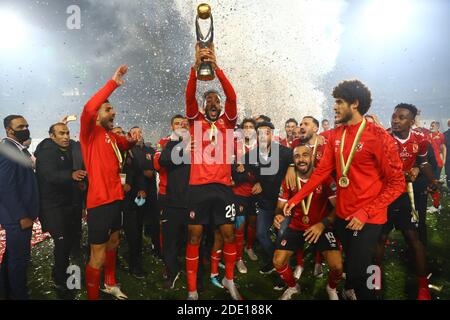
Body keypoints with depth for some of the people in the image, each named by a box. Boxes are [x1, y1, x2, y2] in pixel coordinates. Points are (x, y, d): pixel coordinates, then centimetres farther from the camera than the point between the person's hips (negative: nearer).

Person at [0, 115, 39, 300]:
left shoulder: (20, 149, 12)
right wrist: (21, 216, -20)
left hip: (20, 214, 10)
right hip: (17, 216, -10)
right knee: (20, 257, 1)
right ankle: (18, 295, 16)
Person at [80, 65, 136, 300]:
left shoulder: (113, 137, 13)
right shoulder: (90, 134, -8)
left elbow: (127, 145, 35)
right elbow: (88, 109, -29)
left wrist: (133, 139, 14)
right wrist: (113, 83, -24)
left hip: (116, 198, 9)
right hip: (99, 201, -9)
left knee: (113, 243, 23)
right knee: (98, 257, -2)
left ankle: (110, 284, 43)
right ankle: (92, 296, 16)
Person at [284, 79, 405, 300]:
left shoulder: (379, 137, -16)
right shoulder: (336, 135, 3)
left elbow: (396, 183, -14)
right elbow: (322, 171, 2)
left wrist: (365, 213, -21)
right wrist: (295, 199, -3)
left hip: (368, 219, -6)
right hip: (342, 215, 6)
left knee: (357, 271, -2)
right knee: (350, 264, 23)